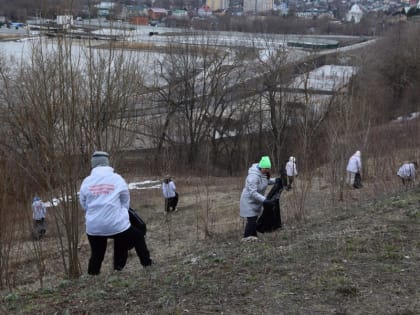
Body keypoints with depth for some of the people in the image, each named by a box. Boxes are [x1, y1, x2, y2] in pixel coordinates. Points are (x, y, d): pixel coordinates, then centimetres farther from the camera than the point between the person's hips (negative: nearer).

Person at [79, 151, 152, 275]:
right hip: (117, 224, -2)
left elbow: (83, 204, 9)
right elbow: (126, 202, 7)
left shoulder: (86, 181, 0)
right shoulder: (117, 179, -3)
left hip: (94, 227, 2)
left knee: (96, 255, 17)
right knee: (138, 237, 22)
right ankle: (147, 264, 27)